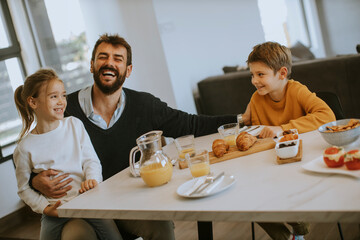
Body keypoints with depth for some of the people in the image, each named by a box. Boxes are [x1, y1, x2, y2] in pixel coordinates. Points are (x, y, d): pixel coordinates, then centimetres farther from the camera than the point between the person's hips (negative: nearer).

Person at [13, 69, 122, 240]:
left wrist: (91, 179, -17)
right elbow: (24, 189, 7)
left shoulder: (74, 125, 5)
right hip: (56, 209, 0)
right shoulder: (25, 148, -1)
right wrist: (45, 208, -6)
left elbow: (91, 159, 3)